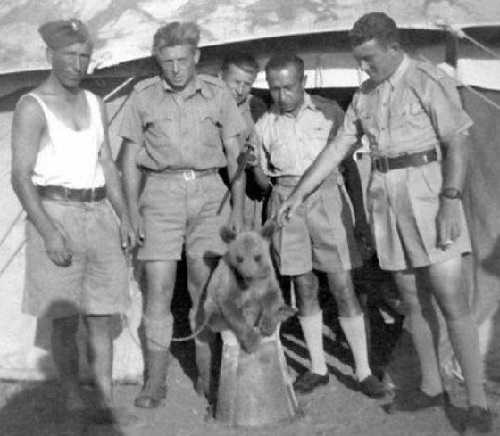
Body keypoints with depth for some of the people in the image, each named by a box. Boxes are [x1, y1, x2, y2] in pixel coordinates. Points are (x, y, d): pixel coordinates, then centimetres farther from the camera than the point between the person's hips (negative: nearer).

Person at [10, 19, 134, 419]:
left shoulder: (95, 105, 12)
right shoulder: (32, 108, -7)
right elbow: (20, 178, -13)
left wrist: (125, 218, 6)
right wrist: (49, 232, -21)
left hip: (98, 216, 5)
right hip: (55, 216, -5)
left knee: (101, 317, 7)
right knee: (66, 322, 2)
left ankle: (108, 401, 15)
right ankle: (74, 402, 16)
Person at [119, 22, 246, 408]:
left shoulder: (218, 93, 1)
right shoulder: (144, 96, 1)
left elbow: (235, 155, 6)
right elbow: (131, 158, 6)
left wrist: (238, 206, 0)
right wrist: (133, 210, -1)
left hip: (209, 192, 0)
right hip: (161, 192, 0)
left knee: (205, 288, 2)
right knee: (159, 289, -4)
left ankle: (207, 374, 15)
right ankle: (155, 381, 4)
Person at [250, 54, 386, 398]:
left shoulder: (329, 112, 1)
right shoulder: (265, 125, 6)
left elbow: (349, 162, 5)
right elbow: (262, 175, 15)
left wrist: (360, 210, 2)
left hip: (327, 196, -2)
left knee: (343, 287, -4)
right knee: (304, 288, 6)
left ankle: (364, 370, 4)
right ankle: (318, 367, 18)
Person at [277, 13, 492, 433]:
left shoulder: (430, 82, -7)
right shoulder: (365, 95, 12)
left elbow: (458, 144, -12)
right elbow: (337, 148, 14)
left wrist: (450, 202, -21)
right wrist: (298, 195, 10)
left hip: (429, 196, -6)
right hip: (386, 201, 6)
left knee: (452, 300, -8)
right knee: (413, 299, 10)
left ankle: (478, 402, -2)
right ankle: (432, 386, 22)